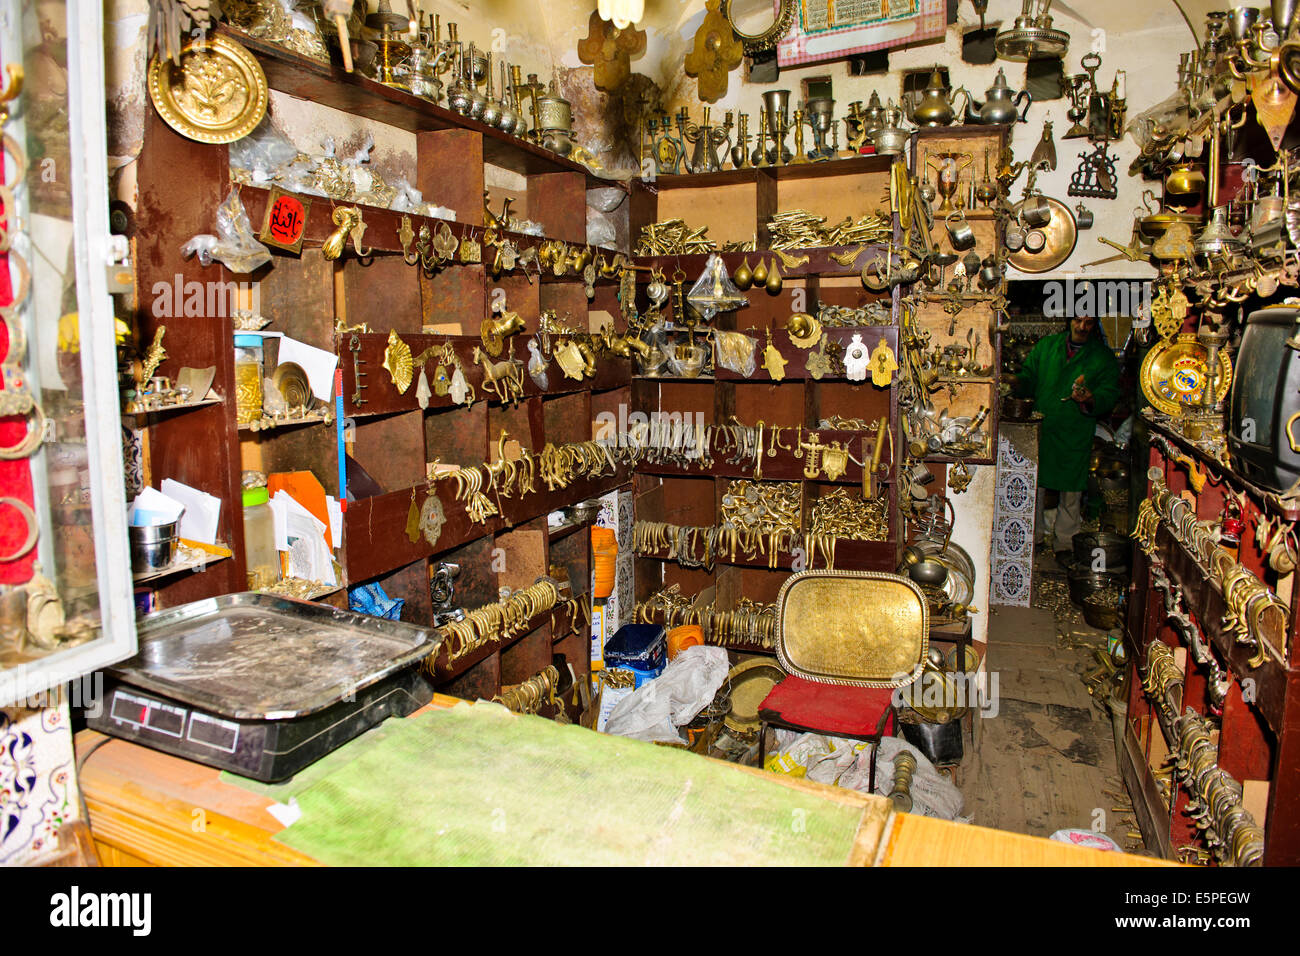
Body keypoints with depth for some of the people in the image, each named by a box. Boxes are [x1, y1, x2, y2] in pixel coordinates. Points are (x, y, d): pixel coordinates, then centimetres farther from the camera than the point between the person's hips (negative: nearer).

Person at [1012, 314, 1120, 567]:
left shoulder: (1103, 357, 5)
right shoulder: (1045, 347, 10)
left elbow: (1109, 395, -1)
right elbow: (1028, 378, 12)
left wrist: (1090, 400, -22)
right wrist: (1018, 383, -11)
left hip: (1076, 435, -1)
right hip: (1041, 430, 1)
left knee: (1071, 491, 5)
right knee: (1035, 484, 6)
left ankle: (1064, 541, 20)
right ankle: (1036, 534, 24)